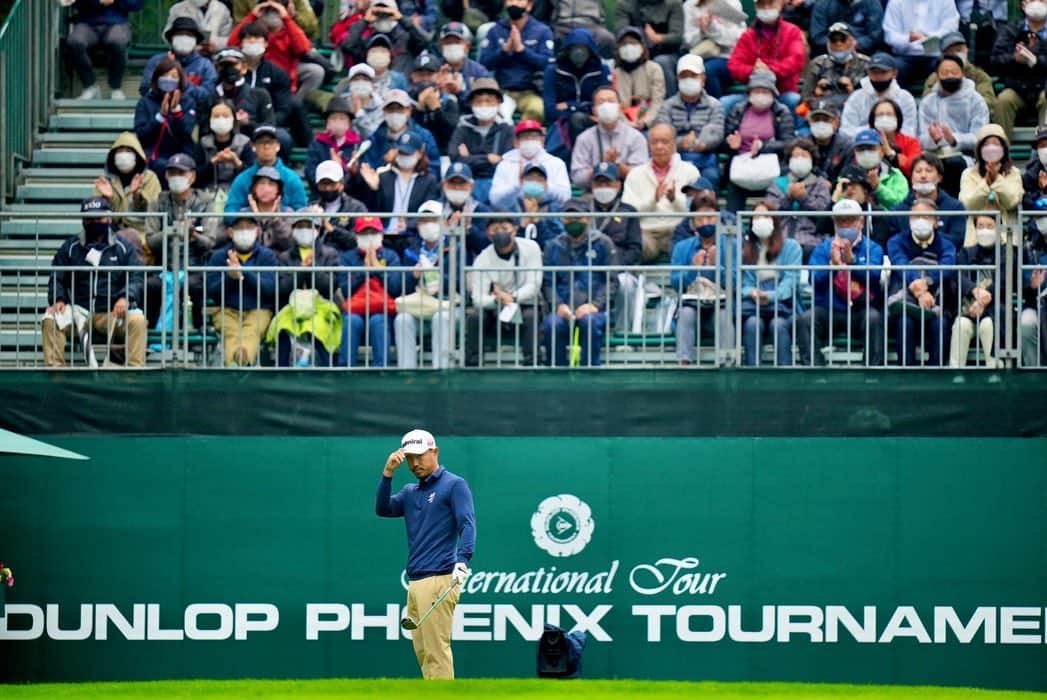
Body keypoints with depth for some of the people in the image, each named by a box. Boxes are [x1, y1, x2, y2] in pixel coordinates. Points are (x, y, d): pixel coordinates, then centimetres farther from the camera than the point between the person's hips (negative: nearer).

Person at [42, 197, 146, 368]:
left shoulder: (123, 248, 11)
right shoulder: (70, 248, 14)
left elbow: (137, 278, 2)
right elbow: (57, 278, 12)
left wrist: (126, 297, -20)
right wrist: (58, 299, -9)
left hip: (113, 312, -1)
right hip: (78, 311, 1)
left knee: (137, 320, -32)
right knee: (50, 320, -27)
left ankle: (135, 367, -29)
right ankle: (54, 367, -24)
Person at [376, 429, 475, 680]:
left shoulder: (454, 485, 0)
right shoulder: (410, 492, 21)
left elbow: (467, 525, -12)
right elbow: (383, 509, 8)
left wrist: (462, 560, -27)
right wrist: (387, 474, -4)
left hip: (438, 581, -8)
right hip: (415, 583, 8)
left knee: (435, 651, -12)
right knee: (423, 652, 6)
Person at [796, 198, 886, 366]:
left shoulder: (872, 249, 9)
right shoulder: (823, 248, 12)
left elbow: (872, 276, -12)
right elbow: (816, 280, -4)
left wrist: (851, 260, -29)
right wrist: (832, 265, -24)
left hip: (861, 313, -1)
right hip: (828, 311, 1)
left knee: (873, 318, -33)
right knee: (805, 320, -28)